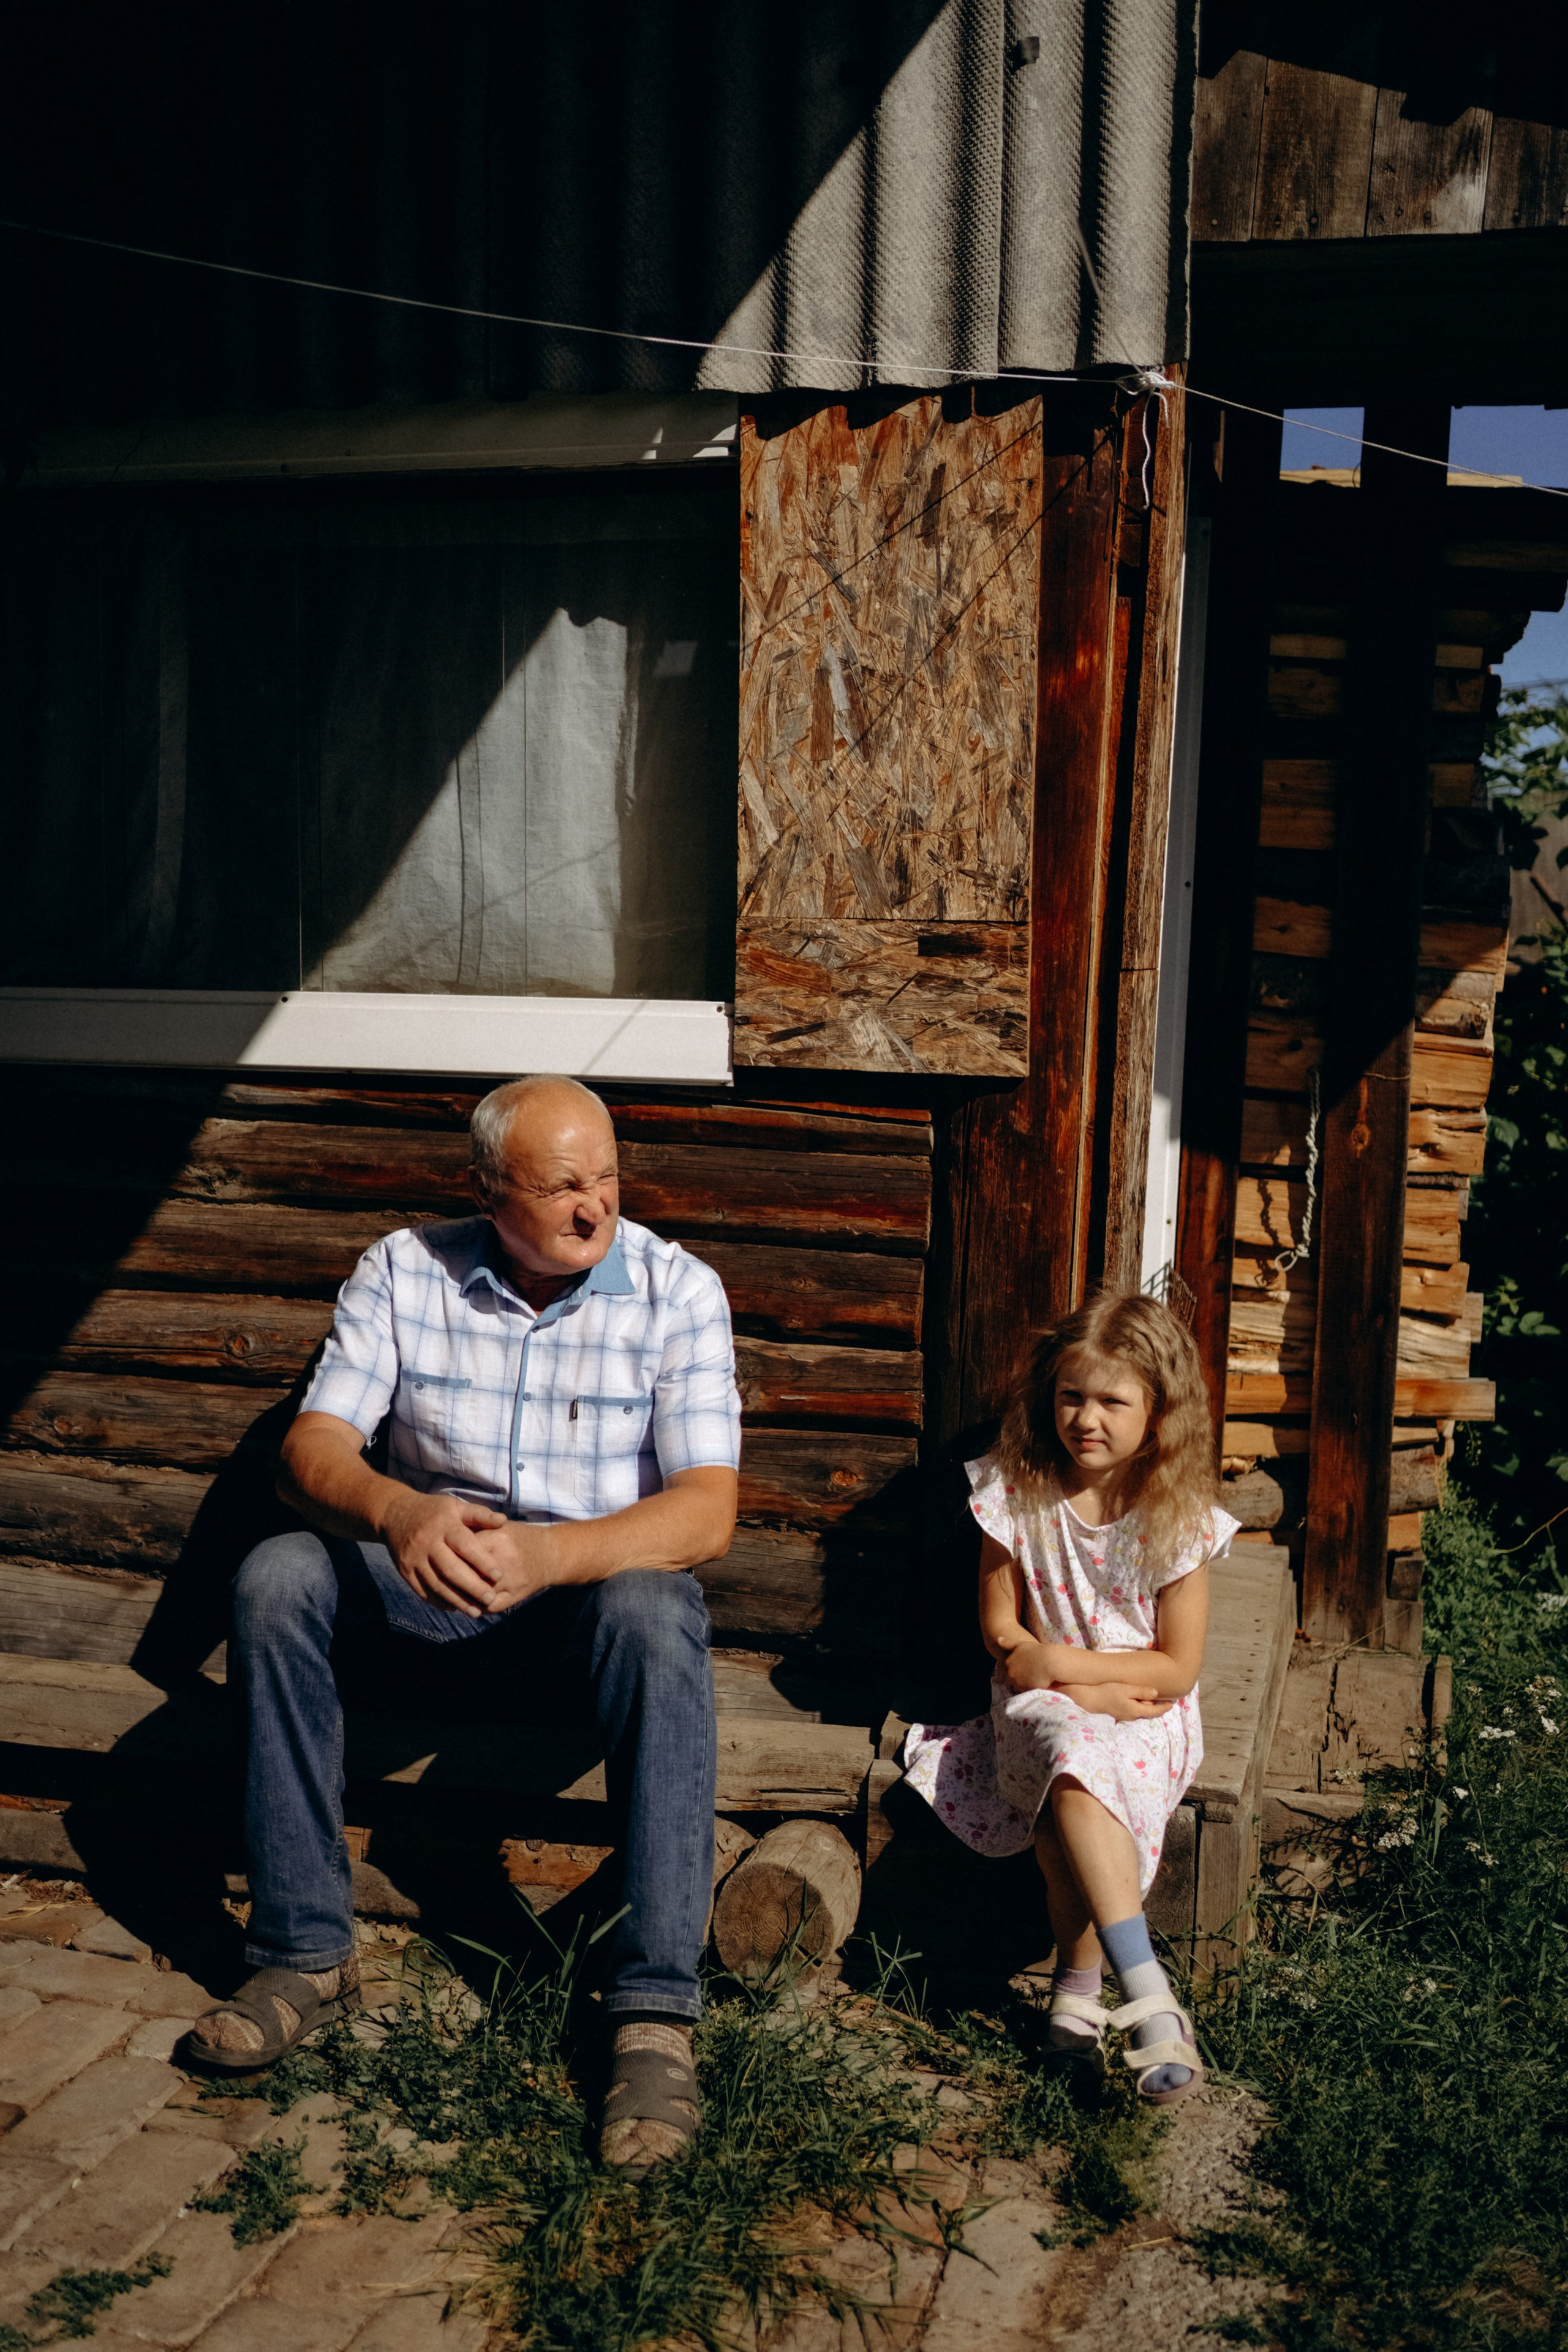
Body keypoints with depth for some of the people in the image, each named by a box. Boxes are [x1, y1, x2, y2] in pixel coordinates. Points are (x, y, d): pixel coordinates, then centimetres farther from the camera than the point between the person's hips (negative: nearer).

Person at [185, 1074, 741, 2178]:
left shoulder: (677, 1290, -10)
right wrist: (397, 1511, -35)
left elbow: (707, 1510, -18)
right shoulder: (404, 1271, -4)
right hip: (428, 1577, 3)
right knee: (277, 1577, -24)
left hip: (599, 1576, -2)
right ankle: (306, 1951, -13)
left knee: (655, 1616, -36)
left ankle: (656, 2012, -29)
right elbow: (313, 1451, -11)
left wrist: (549, 1552, -36)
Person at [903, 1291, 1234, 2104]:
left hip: (1144, 1712, -1)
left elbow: (1178, 1668, -5)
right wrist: (1096, 1692, -11)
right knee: (1070, 1752, -34)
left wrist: (1063, 1662, -14)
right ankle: (1150, 2001, -37)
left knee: (1074, 1790, -33)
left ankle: (1079, 1980, -15)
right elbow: (1001, 1631, 2)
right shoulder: (1017, 1493, -3)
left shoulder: (1178, 1517, -7)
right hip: (1042, 1702, 1)